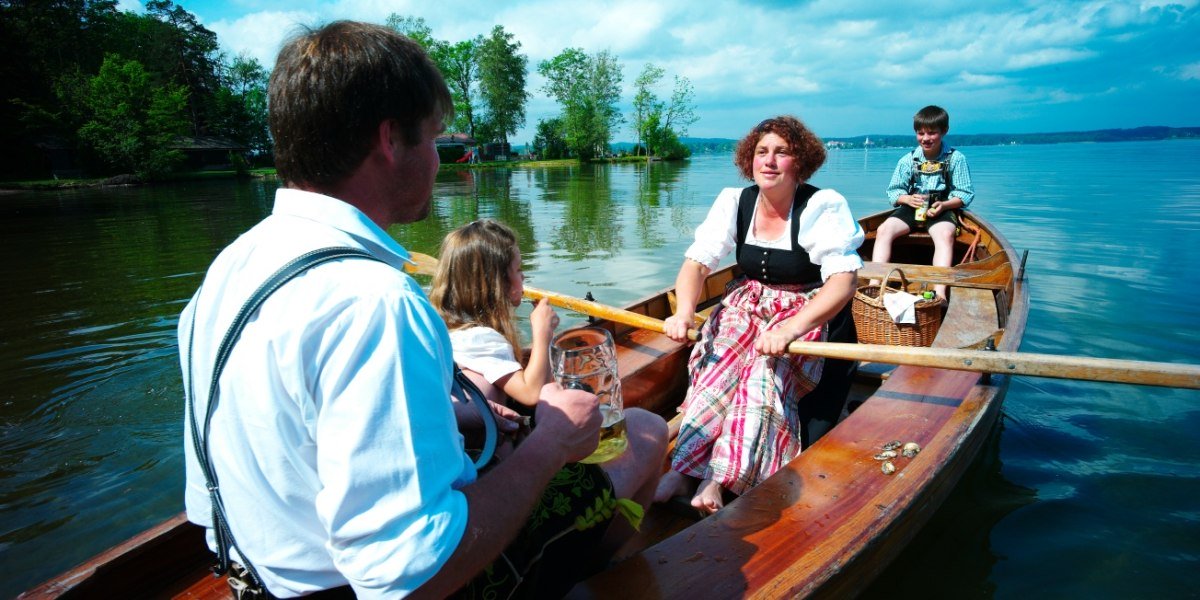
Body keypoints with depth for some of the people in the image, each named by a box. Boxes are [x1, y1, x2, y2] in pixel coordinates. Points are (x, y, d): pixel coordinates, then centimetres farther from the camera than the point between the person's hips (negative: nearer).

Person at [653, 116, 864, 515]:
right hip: (748, 307, 4)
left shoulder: (823, 207, -17)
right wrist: (684, 311, -30)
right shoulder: (734, 201, -4)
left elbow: (843, 282, -26)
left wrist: (790, 328, -42)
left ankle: (715, 481, -31)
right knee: (719, 361, -26)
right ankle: (683, 470, -28)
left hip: (809, 314, -3)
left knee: (765, 369, -31)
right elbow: (697, 262, -9)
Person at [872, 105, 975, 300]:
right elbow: (893, 191, 8)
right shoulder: (908, 160, 6)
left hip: (942, 210, -2)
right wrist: (908, 199, -14)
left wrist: (944, 205, -19)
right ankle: (875, 284, -33)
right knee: (884, 230, -26)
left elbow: (966, 194, 0)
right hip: (911, 208, 3)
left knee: (945, 234, -36)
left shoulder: (956, 159, 1)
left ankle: (940, 292, -46)